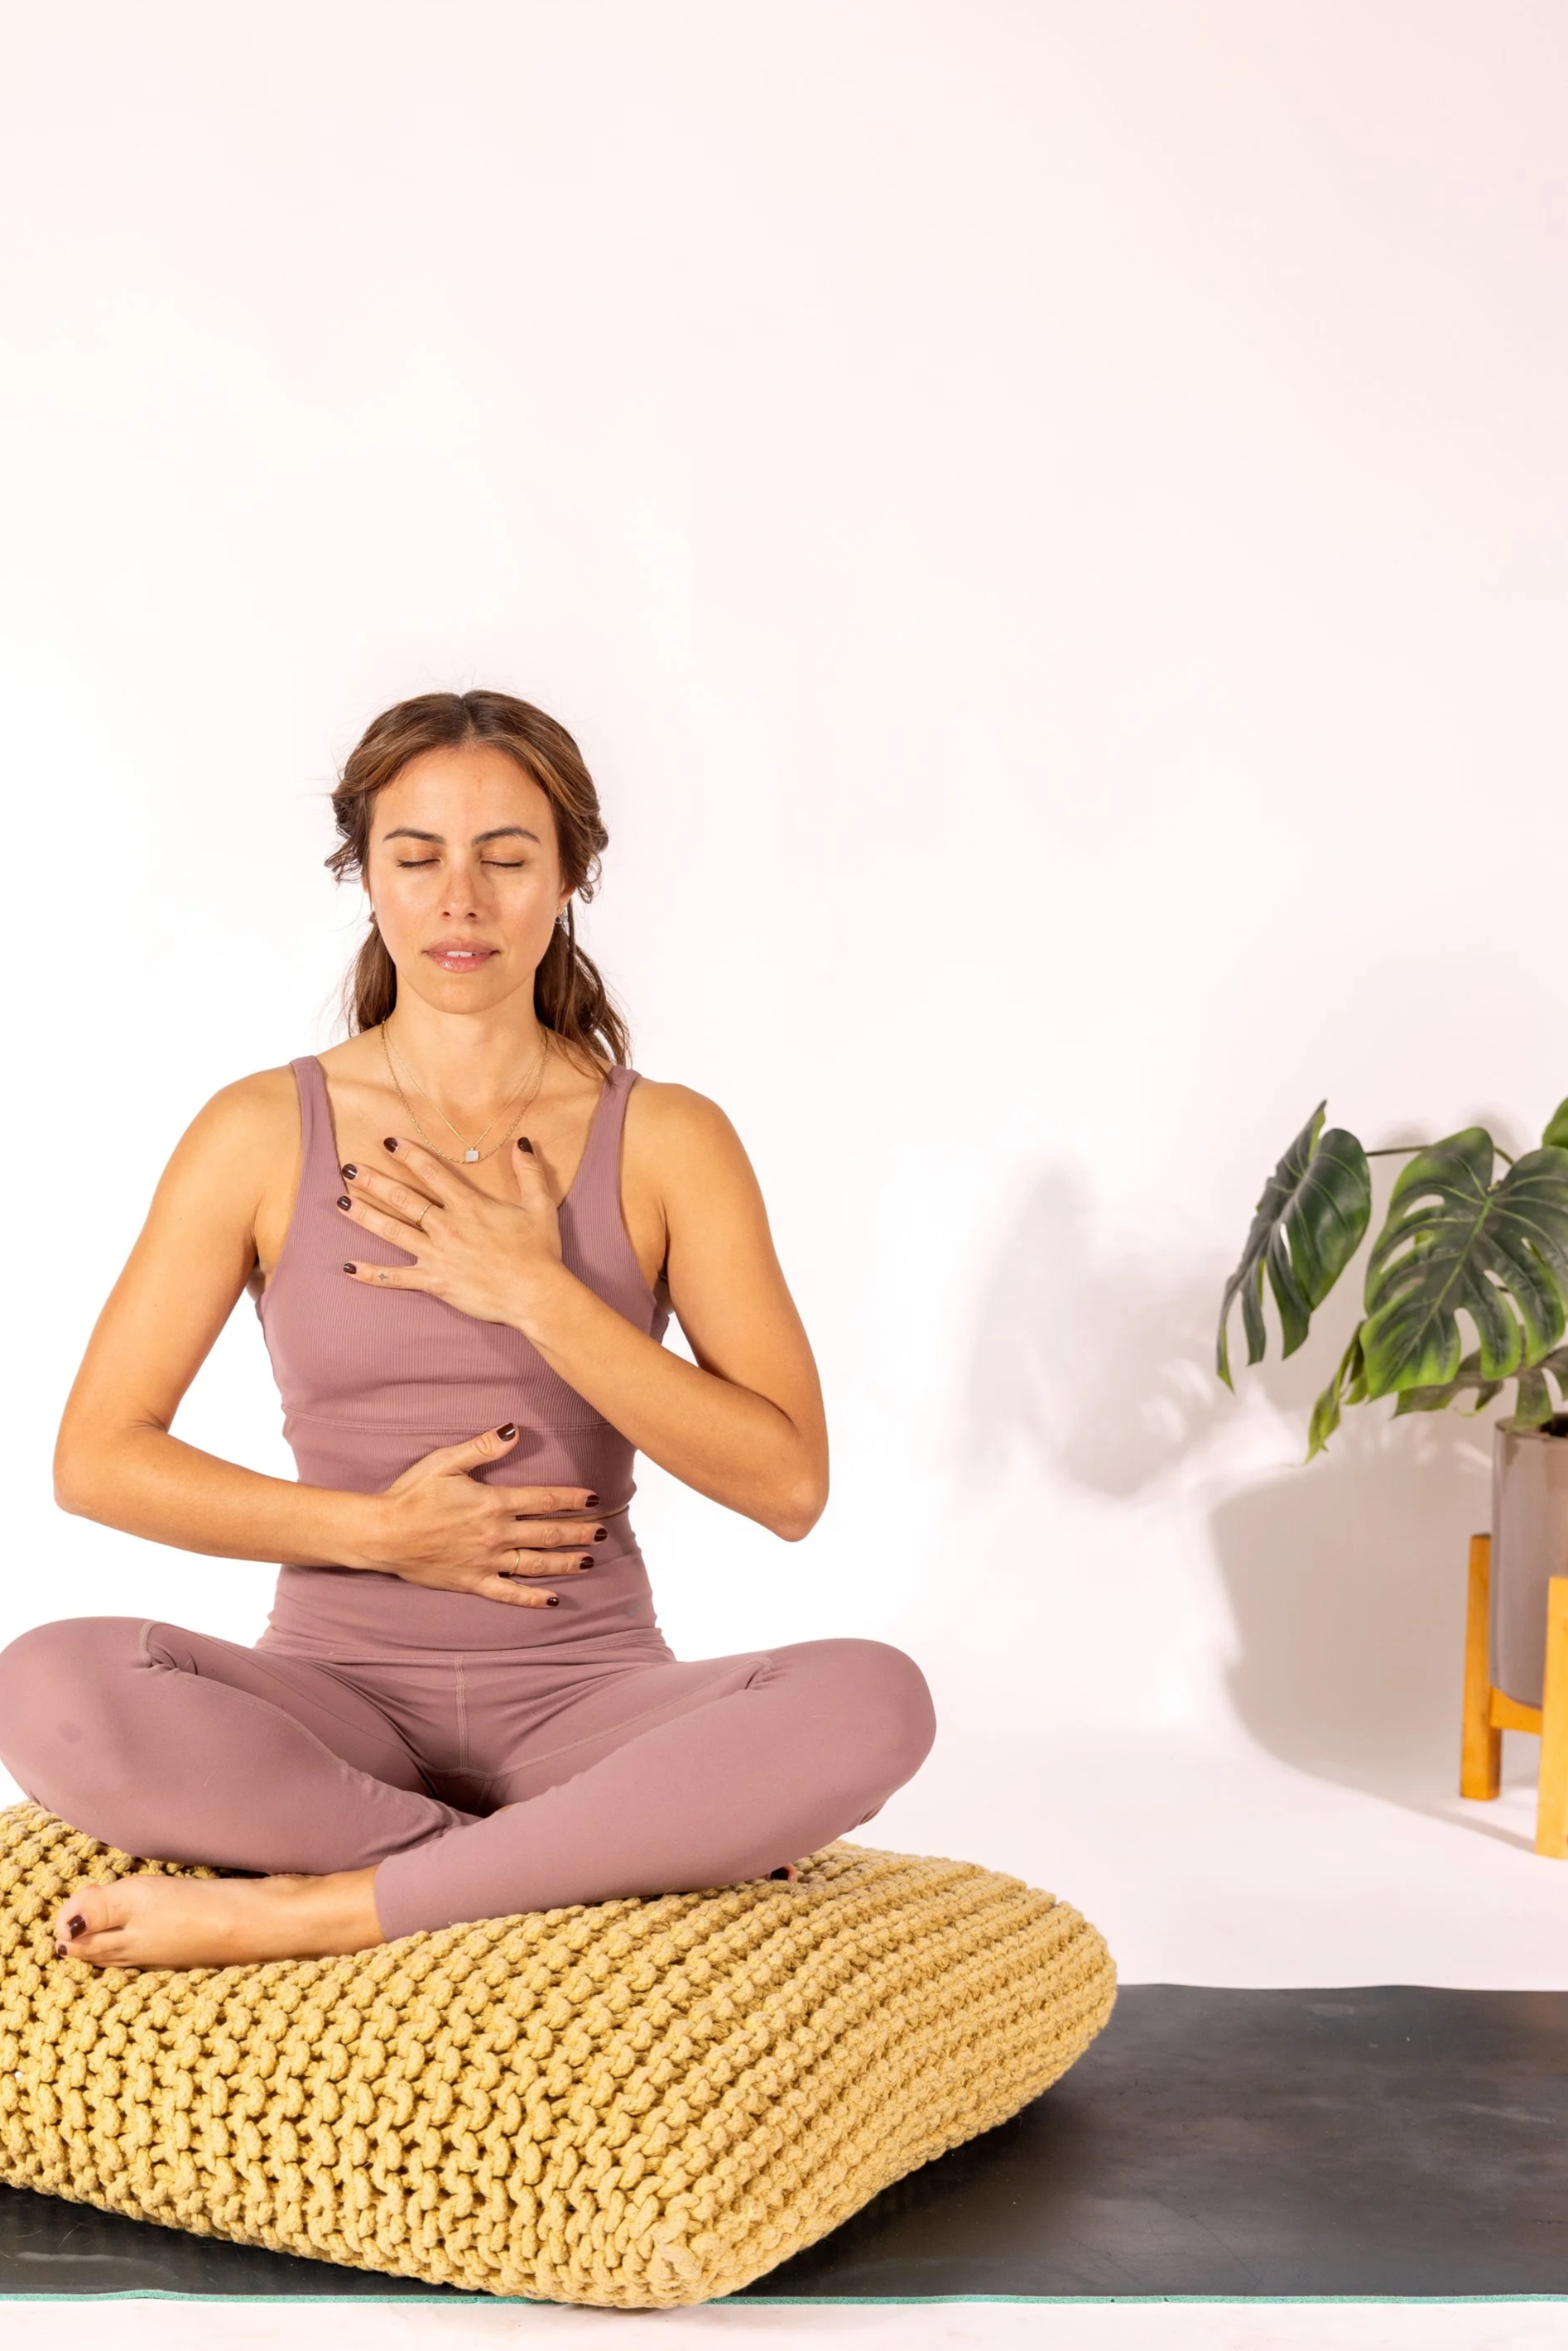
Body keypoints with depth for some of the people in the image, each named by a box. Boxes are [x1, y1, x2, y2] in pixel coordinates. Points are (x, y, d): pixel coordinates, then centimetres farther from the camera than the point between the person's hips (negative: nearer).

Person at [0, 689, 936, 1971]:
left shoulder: (668, 1141, 1)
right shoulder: (260, 1132, 2)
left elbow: (789, 1481, -6)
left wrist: (537, 1291, -13)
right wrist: (374, 1531, -10)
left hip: (583, 1696, 0)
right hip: (334, 1694, 0)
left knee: (871, 1700, -31)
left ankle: (308, 1908, -27)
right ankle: (632, 1869, -22)